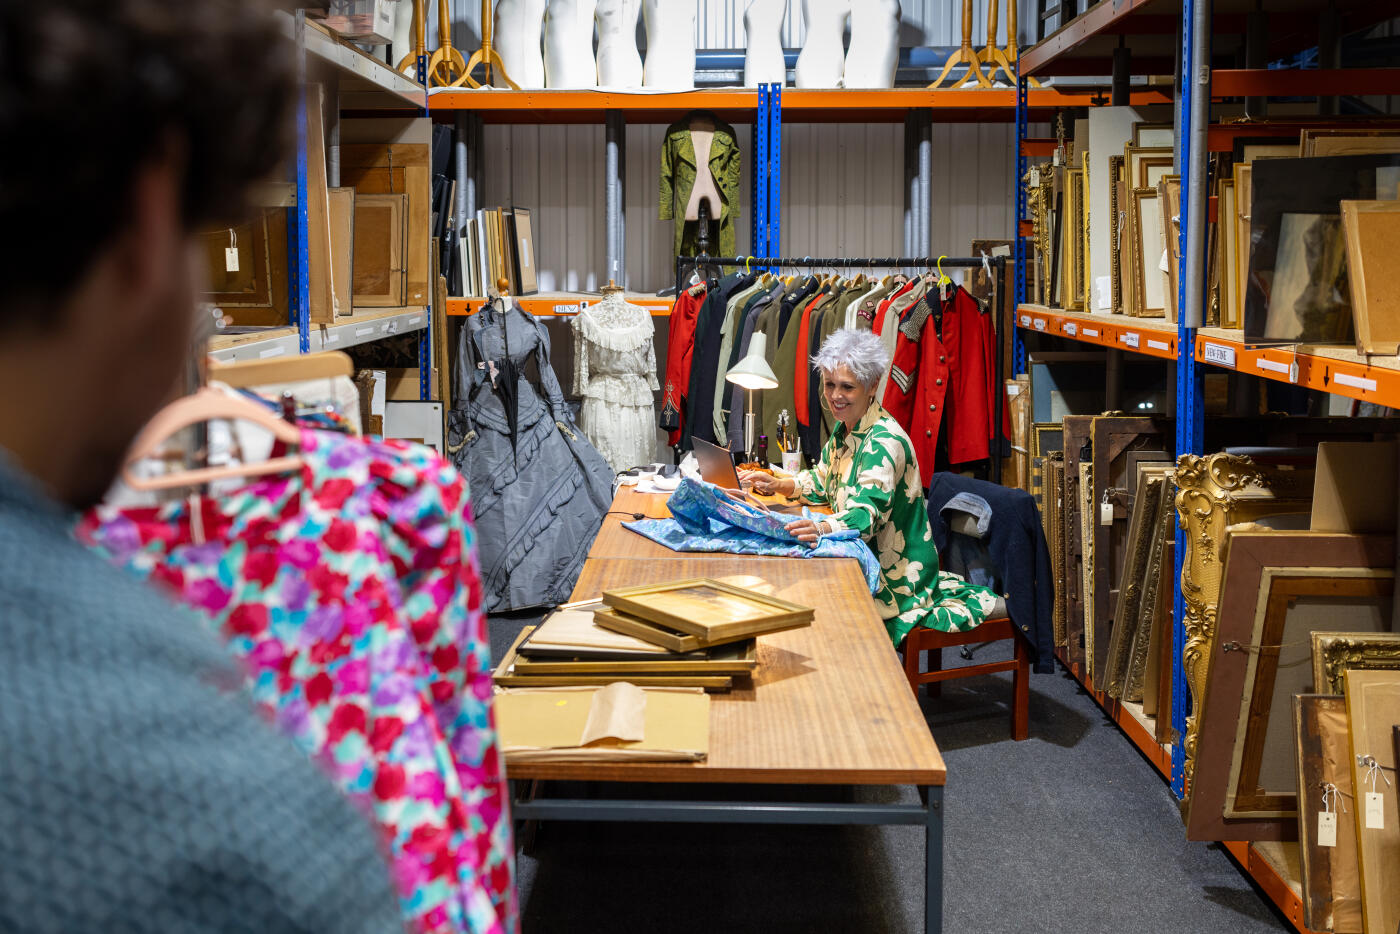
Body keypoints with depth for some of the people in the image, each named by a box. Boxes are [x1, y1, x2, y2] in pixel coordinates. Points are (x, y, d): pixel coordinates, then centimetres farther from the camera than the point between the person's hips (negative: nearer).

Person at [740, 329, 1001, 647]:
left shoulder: (885, 441, -22)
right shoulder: (845, 428, 7)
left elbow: (867, 512, -35)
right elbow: (823, 481, 21)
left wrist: (822, 529, -56)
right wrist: (777, 485, 2)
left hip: (895, 574, -9)